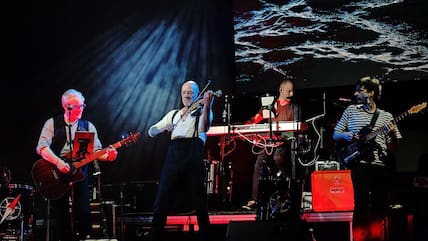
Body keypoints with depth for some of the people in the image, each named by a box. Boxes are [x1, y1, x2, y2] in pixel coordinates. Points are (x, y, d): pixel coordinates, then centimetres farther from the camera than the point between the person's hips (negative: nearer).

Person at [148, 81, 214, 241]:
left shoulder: (202, 111, 13)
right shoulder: (173, 114, 25)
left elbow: (204, 127, -11)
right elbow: (152, 132, 21)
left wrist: (207, 105, -25)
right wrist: (164, 128, -1)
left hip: (193, 157, -3)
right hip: (173, 156, 3)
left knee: (200, 202, -2)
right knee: (161, 202, -1)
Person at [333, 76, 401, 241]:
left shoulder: (386, 116, 13)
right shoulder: (351, 110, 12)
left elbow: (393, 148, 10)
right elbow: (335, 135, 14)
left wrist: (393, 134, -10)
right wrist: (346, 135, -7)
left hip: (382, 166, 2)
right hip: (360, 164, -2)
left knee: (380, 206, 1)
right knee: (361, 204, -11)